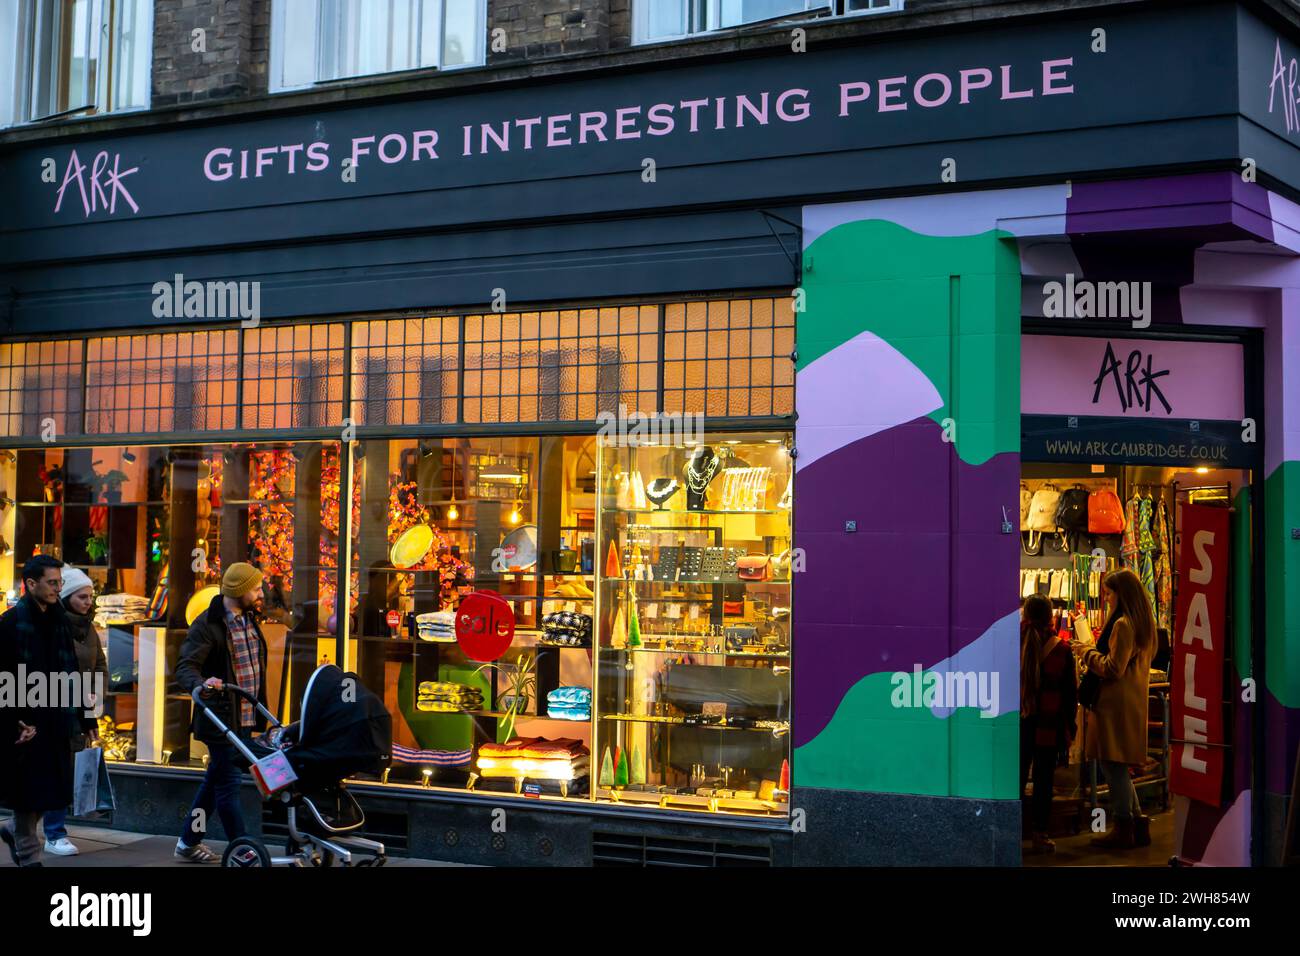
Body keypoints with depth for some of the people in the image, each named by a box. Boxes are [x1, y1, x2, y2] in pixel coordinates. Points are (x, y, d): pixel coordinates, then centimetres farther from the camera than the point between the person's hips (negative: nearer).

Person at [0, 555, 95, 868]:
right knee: (29, 793, 2)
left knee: (52, 792, 10)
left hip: (55, 724, 6)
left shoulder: (58, 621, 10)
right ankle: (29, 856, 14)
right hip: (26, 724, -6)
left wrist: (83, 719, 8)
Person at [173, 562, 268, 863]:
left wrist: (260, 715, 19)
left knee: (216, 781, 16)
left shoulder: (249, 619, 11)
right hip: (220, 719, -8)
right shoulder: (208, 625, -14)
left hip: (245, 719, 8)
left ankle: (189, 843, 28)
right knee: (229, 784, -6)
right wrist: (201, 684, -41)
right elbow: (185, 667, -19)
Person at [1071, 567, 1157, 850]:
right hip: (1134, 702, 10)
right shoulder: (1143, 623, 14)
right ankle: (1138, 826, 17)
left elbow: (1113, 668, -17)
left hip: (1116, 705, -10)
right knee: (1119, 768, 15)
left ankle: (1124, 830, 0)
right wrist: (1093, 650, 17)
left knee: (1113, 766, -4)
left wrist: (1086, 651, -4)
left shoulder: (1122, 624, -16)